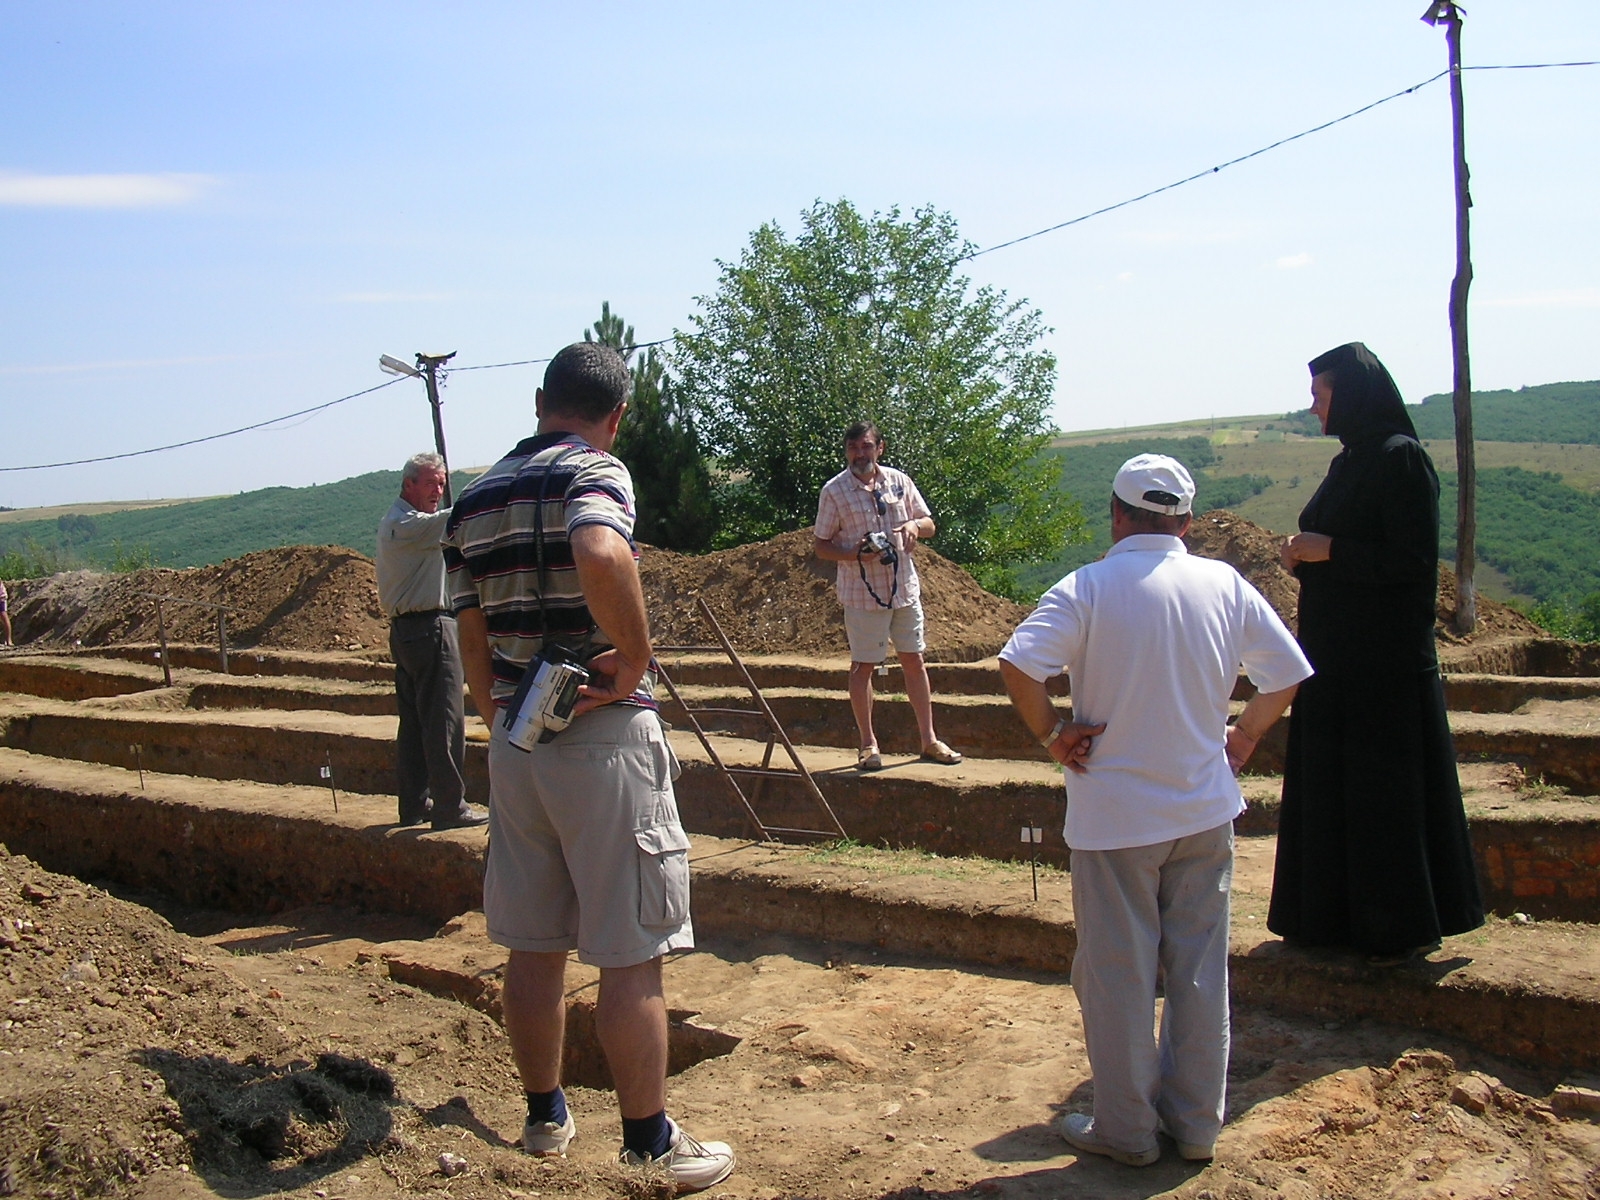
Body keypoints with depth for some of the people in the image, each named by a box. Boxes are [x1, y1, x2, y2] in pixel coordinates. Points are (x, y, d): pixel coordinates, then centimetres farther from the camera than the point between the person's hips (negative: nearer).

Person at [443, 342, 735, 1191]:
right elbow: (602, 557, -33)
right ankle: (648, 1146, 11)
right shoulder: (595, 472, -9)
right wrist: (635, 659, -20)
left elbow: (472, 644, 15)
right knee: (631, 955, 2)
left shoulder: (474, 501, 12)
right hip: (603, 738, -7)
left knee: (533, 946, 16)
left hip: (515, 740, 7)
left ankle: (544, 1119, 30)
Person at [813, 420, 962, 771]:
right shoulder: (834, 491, -4)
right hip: (862, 594, -4)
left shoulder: (899, 481, 6)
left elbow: (929, 525, 12)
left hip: (905, 588, 4)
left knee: (914, 661, 9)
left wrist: (914, 525, -11)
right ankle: (868, 744, 15)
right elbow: (822, 547, -2)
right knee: (863, 666, 3)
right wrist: (853, 553, -21)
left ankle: (929, 740, 19)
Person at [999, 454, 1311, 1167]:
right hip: (1205, 810, 4)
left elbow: (1018, 667, -25)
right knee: (1199, 969, 14)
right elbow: (1287, 674, 4)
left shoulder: (1088, 588, -13)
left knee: (1118, 975, 8)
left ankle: (1126, 1130, 20)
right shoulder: (1225, 585, 0)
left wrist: (1052, 734, -10)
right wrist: (1241, 741, 14)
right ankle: (1195, 1123, 26)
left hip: (1114, 815, -4)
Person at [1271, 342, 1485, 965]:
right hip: (1336, 656, 9)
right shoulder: (1350, 463, 14)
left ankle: (1407, 925, 11)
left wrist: (1328, 550, -17)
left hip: (1385, 659, -9)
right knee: (1331, 787, 12)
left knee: (1387, 790, -2)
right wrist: (1306, 556, 1)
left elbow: (1413, 560, -19)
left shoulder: (1400, 458, -13)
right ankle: (1343, 914, 23)